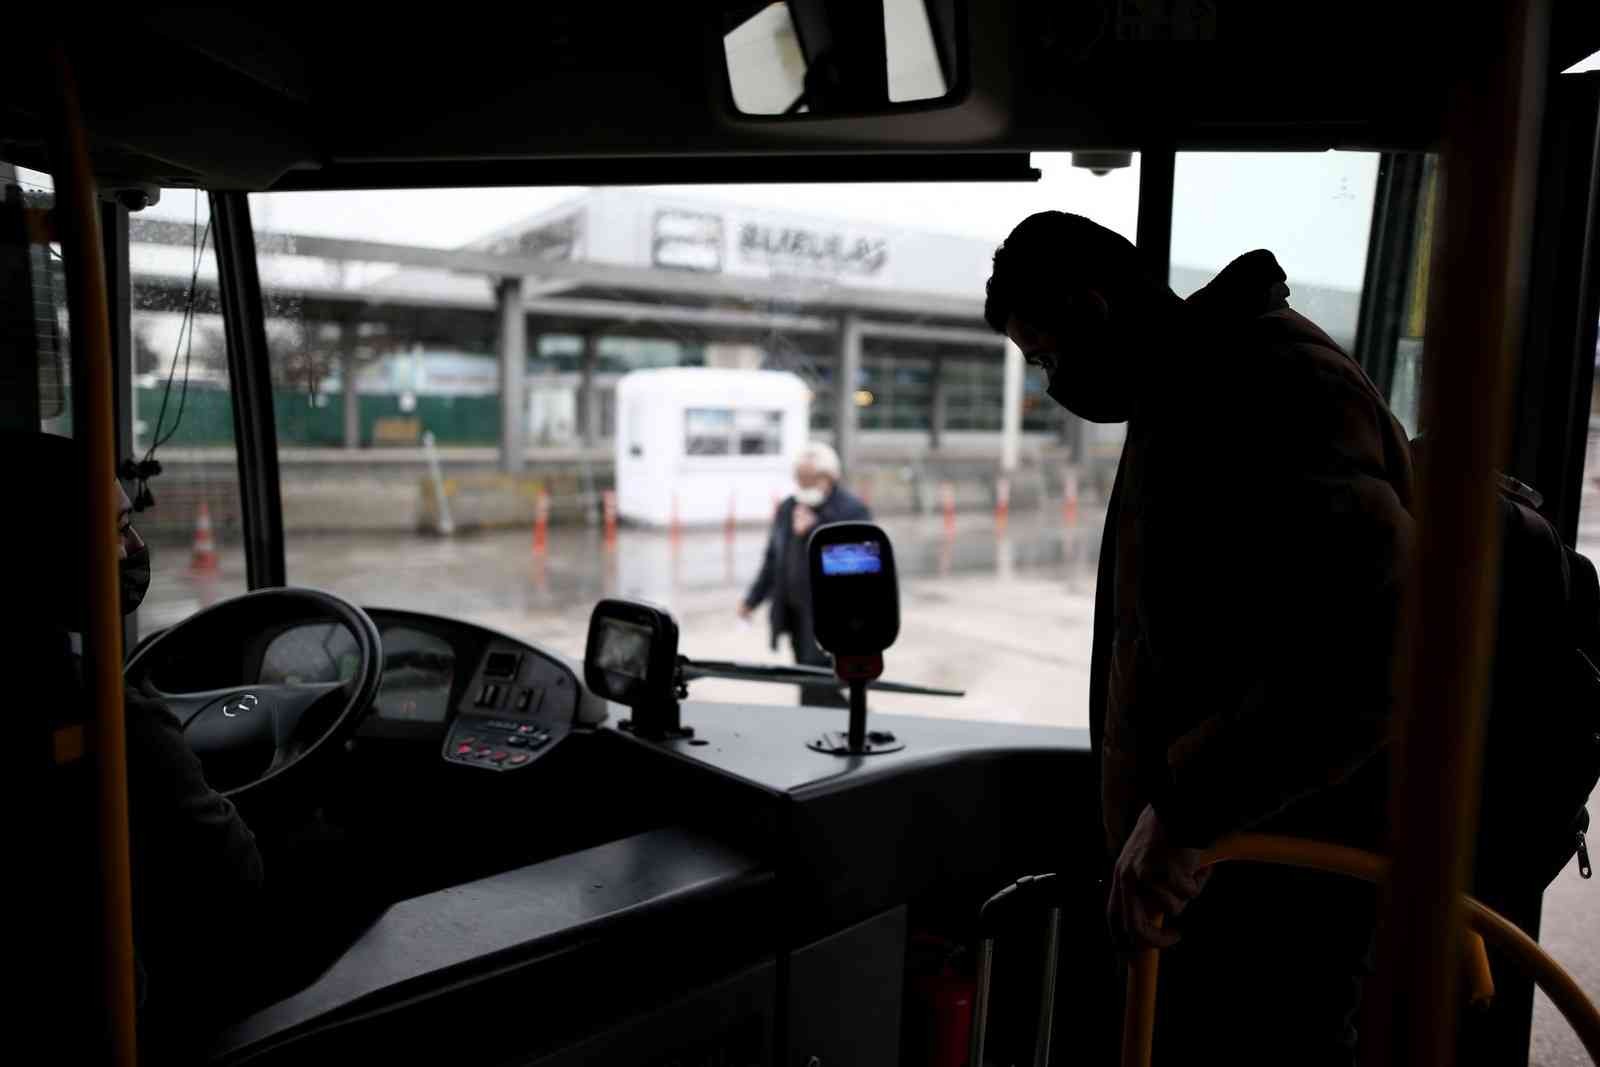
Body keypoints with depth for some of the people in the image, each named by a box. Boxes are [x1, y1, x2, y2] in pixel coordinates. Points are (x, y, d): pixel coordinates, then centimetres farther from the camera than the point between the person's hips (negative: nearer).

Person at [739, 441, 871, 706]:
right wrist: (753, 599, 16)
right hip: (795, 612, 7)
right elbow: (773, 560, 21)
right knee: (811, 687, 10)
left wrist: (813, 531, -22)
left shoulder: (853, 511, -9)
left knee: (817, 689, -11)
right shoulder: (787, 509, 12)